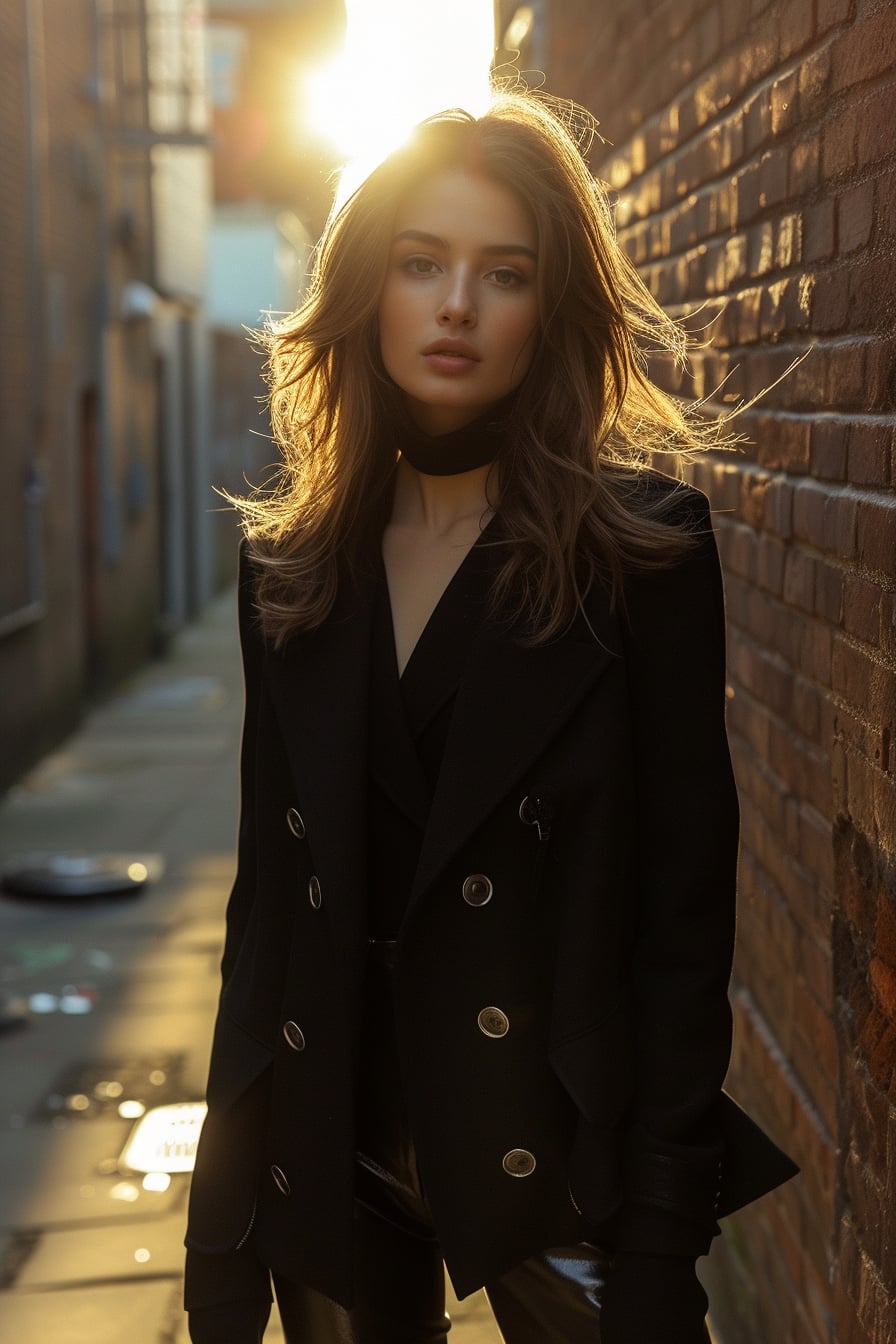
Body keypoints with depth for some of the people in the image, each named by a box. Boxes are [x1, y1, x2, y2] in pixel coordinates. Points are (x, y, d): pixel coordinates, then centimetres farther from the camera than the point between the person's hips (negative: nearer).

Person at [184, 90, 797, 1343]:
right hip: (333, 1136, 4)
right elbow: (269, 885, 5)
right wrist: (224, 1241, 5)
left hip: (553, 1151, -4)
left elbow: (682, 912, -11)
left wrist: (658, 1240, -12)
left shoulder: (642, 546, -11)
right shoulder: (295, 561, 2)